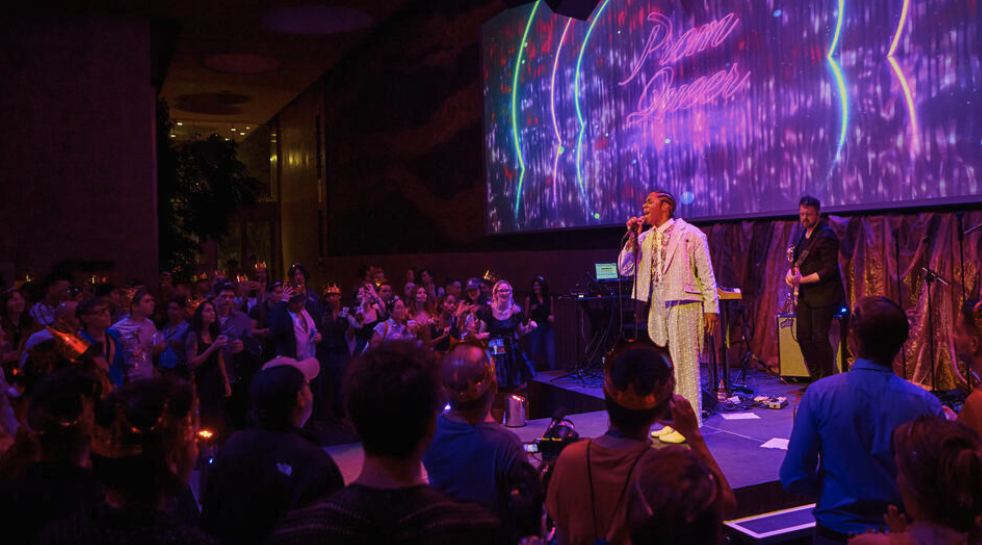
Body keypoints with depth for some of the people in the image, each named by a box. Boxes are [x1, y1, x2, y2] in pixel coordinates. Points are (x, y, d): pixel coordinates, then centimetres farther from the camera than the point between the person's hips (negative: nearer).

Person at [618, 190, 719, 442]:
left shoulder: (690, 234, 0)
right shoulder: (645, 238, 15)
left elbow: (706, 273, -1)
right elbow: (624, 269, 12)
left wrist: (711, 308, -6)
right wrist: (632, 237, 2)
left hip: (683, 306, -6)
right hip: (657, 308, 6)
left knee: (685, 365, -4)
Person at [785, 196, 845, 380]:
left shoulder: (826, 236, -15)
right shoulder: (805, 233, 12)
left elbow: (829, 270, -18)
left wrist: (802, 280, -24)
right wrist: (792, 270, -1)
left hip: (823, 295, -9)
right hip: (804, 295, 9)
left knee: (819, 339, -5)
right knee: (803, 337, 10)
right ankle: (816, 379, 23)